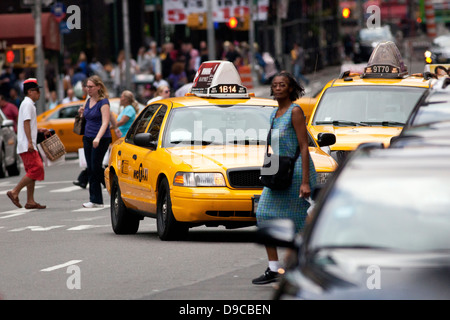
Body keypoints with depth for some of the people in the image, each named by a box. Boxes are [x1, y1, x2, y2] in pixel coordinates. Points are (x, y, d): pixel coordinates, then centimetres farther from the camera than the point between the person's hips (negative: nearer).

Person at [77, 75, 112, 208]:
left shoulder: (103, 102, -12)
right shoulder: (88, 101, 12)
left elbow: (105, 122, -20)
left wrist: (98, 138, -33)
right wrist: (81, 113, 4)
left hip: (101, 140, -8)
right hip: (87, 138, 8)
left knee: (96, 168, -10)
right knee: (91, 170, 5)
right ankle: (95, 200, 7)